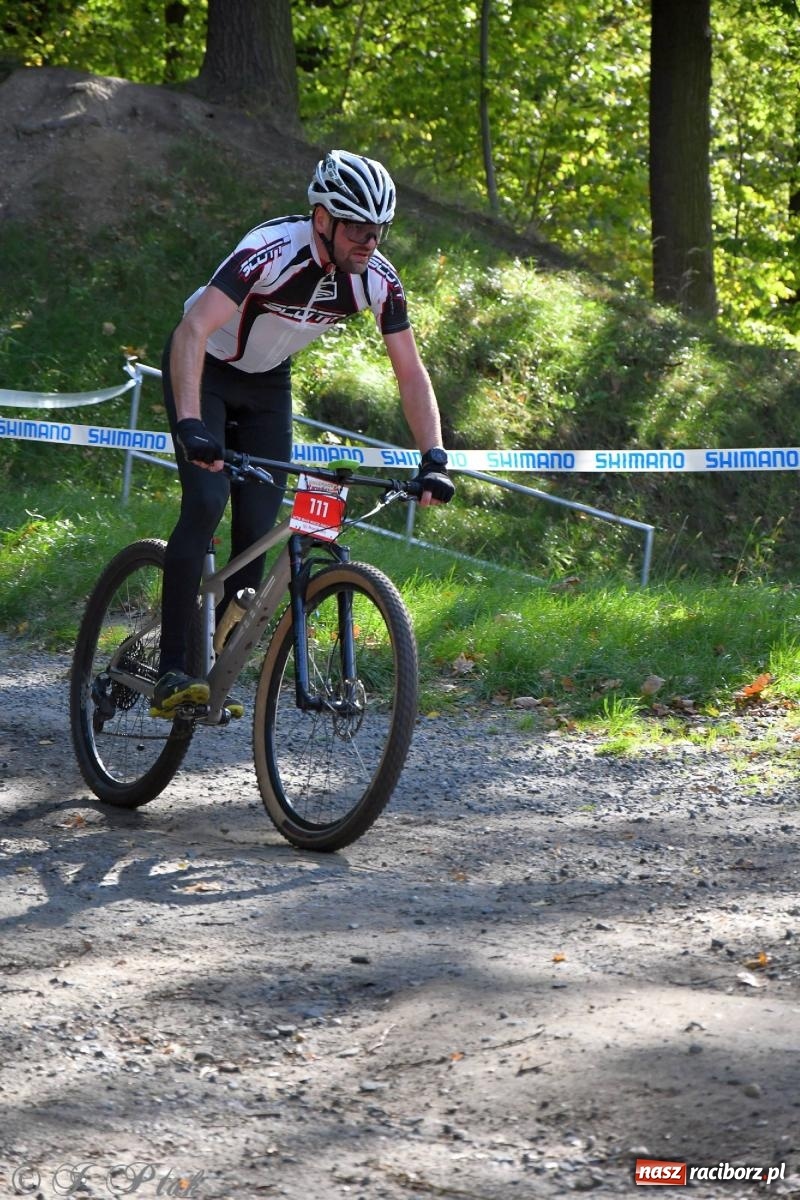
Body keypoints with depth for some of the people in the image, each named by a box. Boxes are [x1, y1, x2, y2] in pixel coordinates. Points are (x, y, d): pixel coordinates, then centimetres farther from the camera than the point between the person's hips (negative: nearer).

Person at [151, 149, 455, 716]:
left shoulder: (378, 278, -19)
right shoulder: (272, 250, -35)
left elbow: (412, 374, -11)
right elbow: (193, 331, -45)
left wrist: (434, 457, -23)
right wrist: (189, 424, -57)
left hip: (267, 382, 5)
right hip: (204, 370, -5)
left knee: (259, 529, -4)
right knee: (206, 502, -23)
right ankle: (171, 671, -22)